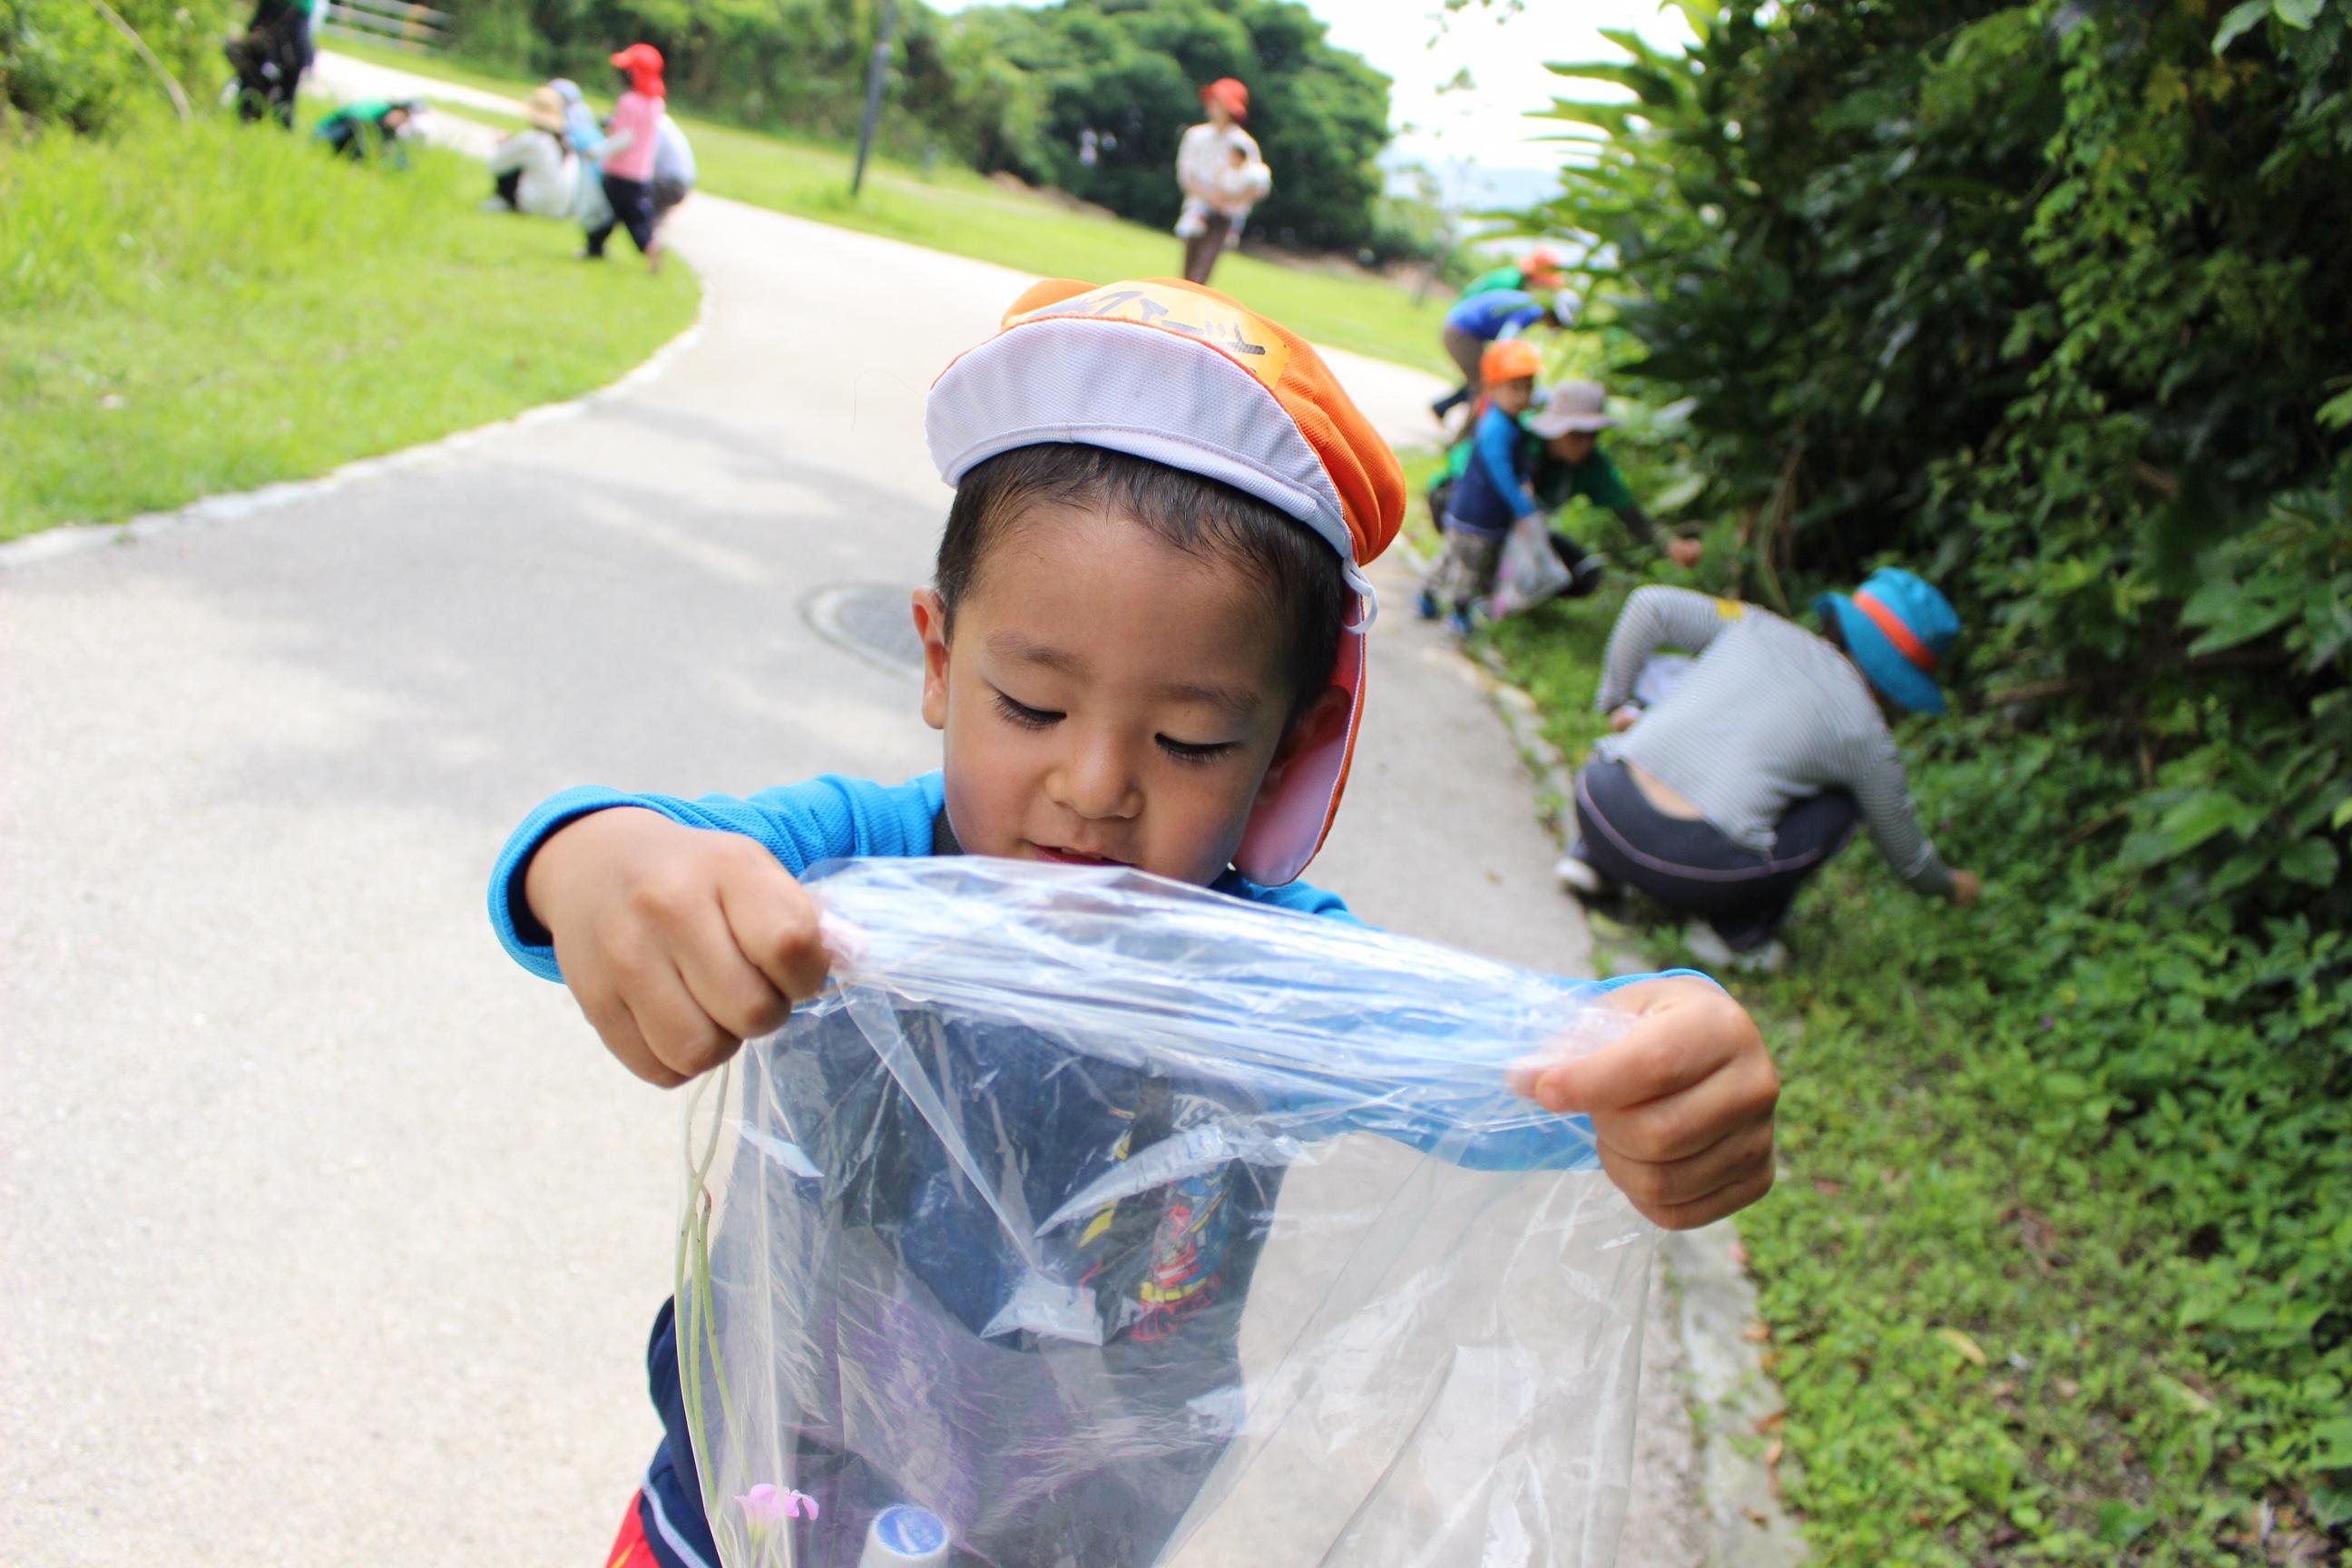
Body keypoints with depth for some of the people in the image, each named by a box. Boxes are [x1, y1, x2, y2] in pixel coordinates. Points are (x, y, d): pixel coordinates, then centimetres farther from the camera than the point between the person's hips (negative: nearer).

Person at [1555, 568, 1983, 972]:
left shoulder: (1756, 628, 14)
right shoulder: (1864, 730, 8)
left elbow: (1650, 604, 12)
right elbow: (1905, 850, 21)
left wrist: (1614, 702, 20)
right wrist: (1949, 885, 43)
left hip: (1599, 808, 4)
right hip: (1695, 875, -4)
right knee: (1839, 804, 17)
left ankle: (1591, 858, 21)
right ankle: (1736, 931, 11)